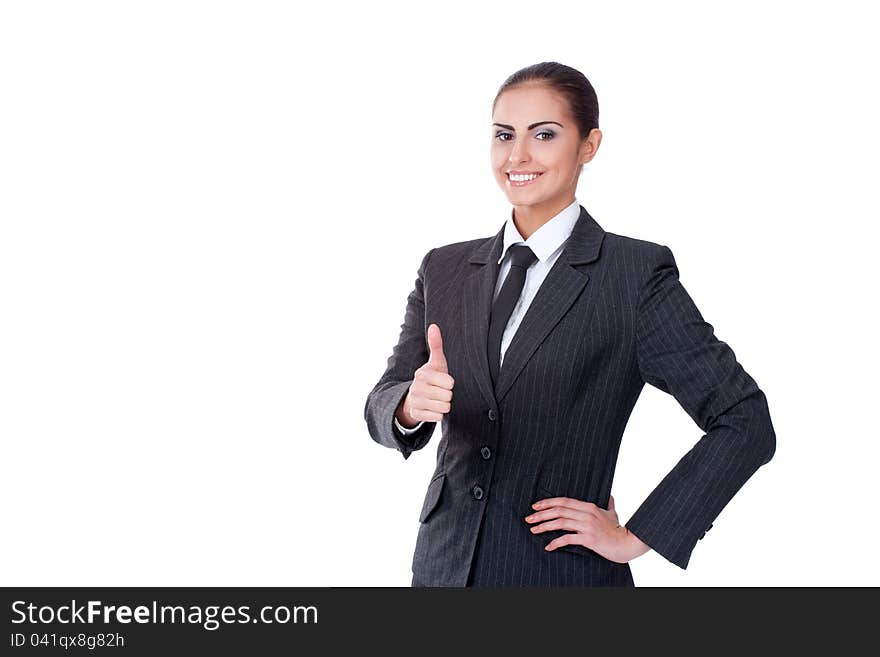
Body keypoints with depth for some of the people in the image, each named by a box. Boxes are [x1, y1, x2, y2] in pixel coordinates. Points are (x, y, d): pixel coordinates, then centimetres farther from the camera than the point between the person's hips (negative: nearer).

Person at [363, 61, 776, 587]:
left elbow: (745, 422, -11)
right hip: (445, 564, 4)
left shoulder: (636, 273, -10)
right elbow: (381, 409, 3)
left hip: (564, 570, -4)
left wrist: (636, 538, -9)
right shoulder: (444, 269, 4)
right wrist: (411, 405, -20)